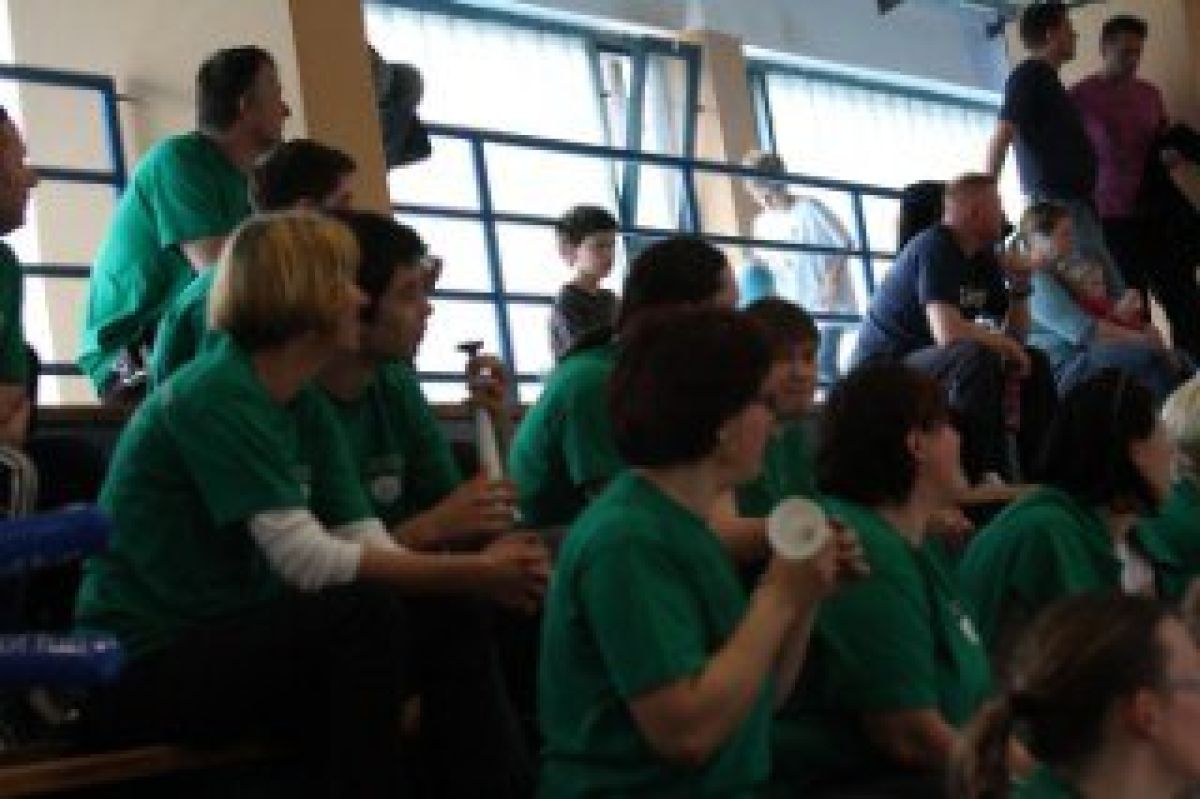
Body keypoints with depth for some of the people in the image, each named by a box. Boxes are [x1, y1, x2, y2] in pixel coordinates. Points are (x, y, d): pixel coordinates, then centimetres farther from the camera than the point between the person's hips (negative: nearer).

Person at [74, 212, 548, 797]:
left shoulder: (307, 408, 8)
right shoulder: (215, 397, -19)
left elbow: (365, 544, -2)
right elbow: (306, 560, -25)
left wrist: (479, 573, -20)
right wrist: (474, 575, -24)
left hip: (227, 639, 8)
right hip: (141, 666, -8)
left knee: (444, 635, -5)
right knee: (367, 614, -25)